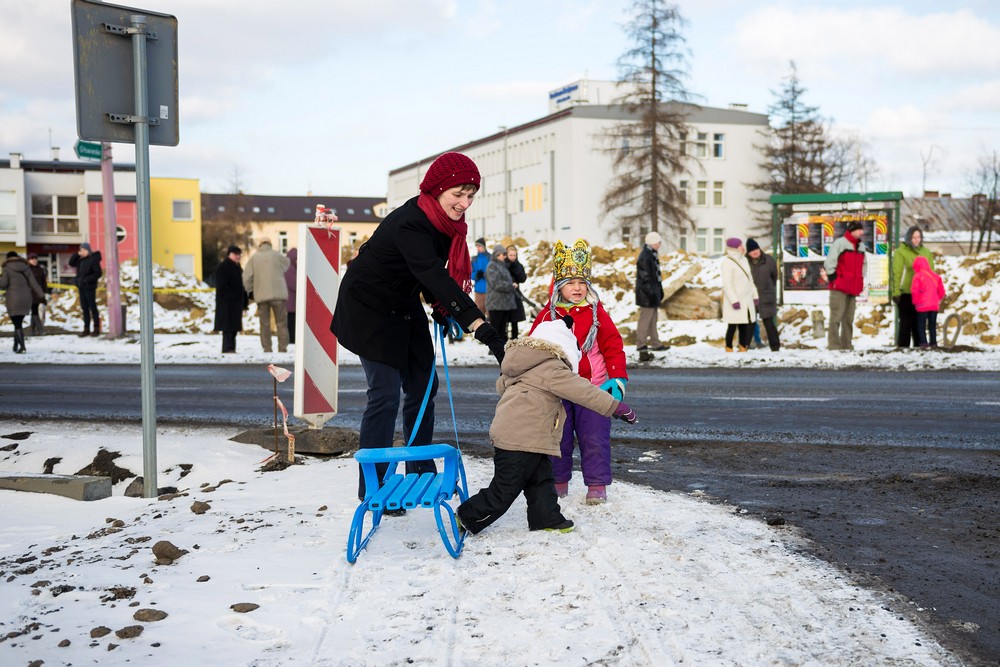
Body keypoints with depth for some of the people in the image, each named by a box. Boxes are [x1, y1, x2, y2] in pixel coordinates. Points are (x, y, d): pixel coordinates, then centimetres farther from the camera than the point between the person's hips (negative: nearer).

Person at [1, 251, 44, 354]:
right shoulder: (26, 268, 6)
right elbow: (33, 283, 0)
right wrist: (42, 295, 0)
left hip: (13, 299, -4)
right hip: (25, 298, 4)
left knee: (17, 324, -3)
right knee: (19, 322, 17)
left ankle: (22, 346, -16)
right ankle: (16, 345, 23)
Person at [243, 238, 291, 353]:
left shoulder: (254, 257, 4)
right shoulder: (276, 255, 0)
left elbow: (246, 276, -1)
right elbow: (287, 263, 17)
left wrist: (250, 290, 10)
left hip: (261, 295, 1)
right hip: (278, 294, -1)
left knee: (265, 324, 8)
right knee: (281, 323, 4)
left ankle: (267, 349, 5)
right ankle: (282, 348, -1)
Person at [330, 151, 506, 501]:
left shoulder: (443, 220, -5)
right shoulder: (409, 225, -33)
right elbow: (434, 276, -44)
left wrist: (440, 309, -4)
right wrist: (480, 326, -52)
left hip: (405, 308, 9)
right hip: (370, 309, -9)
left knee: (423, 386, 8)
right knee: (385, 394, -11)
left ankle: (421, 473, 20)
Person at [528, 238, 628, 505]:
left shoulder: (596, 312, -1)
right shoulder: (548, 315, 0)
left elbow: (613, 345, -1)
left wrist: (618, 378, -7)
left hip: (592, 387, -1)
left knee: (594, 438, 0)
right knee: (558, 438, 11)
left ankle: (597, 485, 10)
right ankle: (558, 482, 26)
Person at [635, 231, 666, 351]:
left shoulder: (652, 255, 13)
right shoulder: (644, 257, -19)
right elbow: (645, 277, -22)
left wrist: (659, 291, 19)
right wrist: (651, 292, -22)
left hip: (653, 292, 10)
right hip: (647, 295, -10)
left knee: (653, 318, 15)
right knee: (645, 318, -3)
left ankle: (655, 343, 22)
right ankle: (641, 344, 4)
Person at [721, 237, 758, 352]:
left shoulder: (743, 259, 11)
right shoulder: (727, 262, -13)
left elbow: (750, 279, 18)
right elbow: (727, 283, -17)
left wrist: (755, 295, 15)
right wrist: (734, 301, -20)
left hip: (746, 299, 7)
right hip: (734, 299, -7)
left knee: (745, 325, 7)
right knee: (732, 325, -2)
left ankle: (743, 348, 16)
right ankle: (729, 349, 7)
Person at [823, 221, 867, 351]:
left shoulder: (861, 246, 17)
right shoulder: (840, 243, -7)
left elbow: (863, 263, 30)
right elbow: (829, 263, -11)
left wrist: (860, 281, 20)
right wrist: (833, 279, -11)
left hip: (853, 289, 7)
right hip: (839, 288, -7)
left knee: (849, 318, 8)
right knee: (836, 316, -9)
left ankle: (847, 345, 12)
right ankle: (834, 345, -10)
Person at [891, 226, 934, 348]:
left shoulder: (926, 252, 11)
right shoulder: (901, 252, -3)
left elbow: (931, 273, 14)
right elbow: (896, 273, -9)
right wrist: (896, 292, -16)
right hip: (906, 294, -4)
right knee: (906, 323, -2)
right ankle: (902, 348, 3)